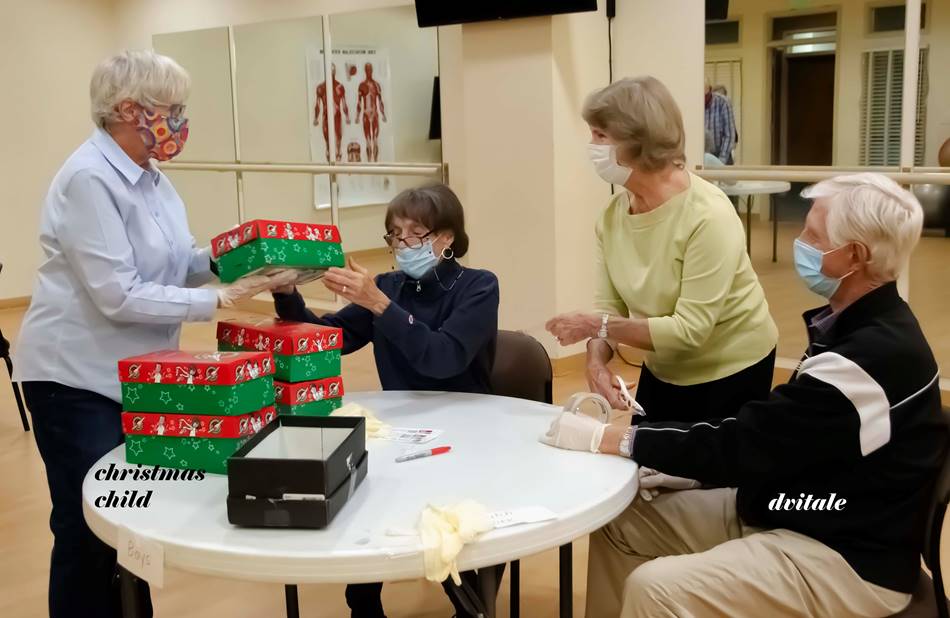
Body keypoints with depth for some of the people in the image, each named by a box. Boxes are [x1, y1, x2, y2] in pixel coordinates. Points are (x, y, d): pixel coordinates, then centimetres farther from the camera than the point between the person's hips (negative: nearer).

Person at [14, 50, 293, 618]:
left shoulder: (149, 176, 8)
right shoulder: (89, 179, -20)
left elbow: (169, 266, 10)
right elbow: (119, 296, -25)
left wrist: (218, 259, -8)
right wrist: (220, 300, -25)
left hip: (137, 373, 8)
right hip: (78, 379, -8)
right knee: (90, 528, 1)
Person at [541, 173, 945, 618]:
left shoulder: (873, 356, -26)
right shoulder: (856, 324, 6)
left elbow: (746, 443, -23)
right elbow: (766, 438, 10)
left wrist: (614, 440, -17)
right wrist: (683, 469, 1)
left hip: (846, 557, -10)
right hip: (786, 509, 10)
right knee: (619, 523, 6)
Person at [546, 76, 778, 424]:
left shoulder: (708, 216, -27)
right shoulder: (612, 215, -8)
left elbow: (689, 331, -29)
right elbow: (608, 307, -8)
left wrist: (596, 326, -29)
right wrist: (596, 361, -27)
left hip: (731, 376, -6)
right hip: (662, 374, 6)